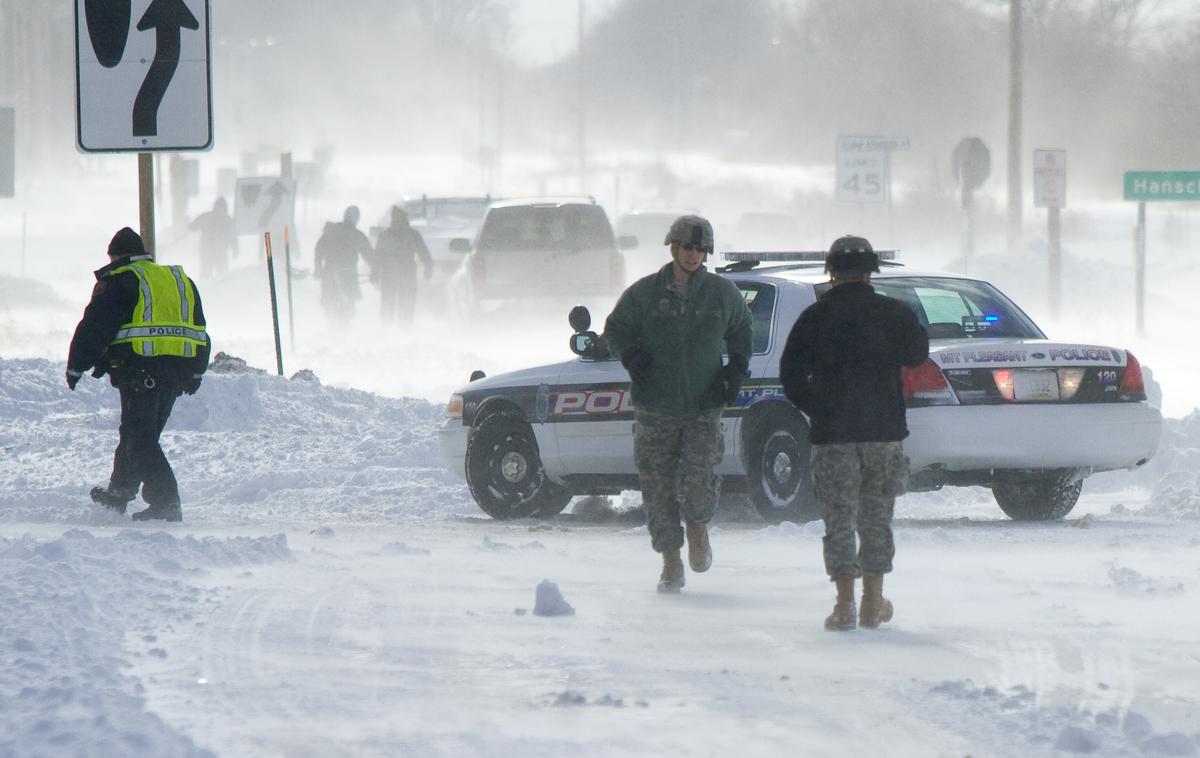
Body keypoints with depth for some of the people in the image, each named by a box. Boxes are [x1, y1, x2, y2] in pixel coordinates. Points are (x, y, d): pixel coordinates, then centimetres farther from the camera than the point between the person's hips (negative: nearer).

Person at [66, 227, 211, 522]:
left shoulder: (118, 281, 0)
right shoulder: (180, 280, 20)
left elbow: (94, 327, -4)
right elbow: (199, 329, 24)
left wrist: (76, 367, 4)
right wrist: (195, 374, 31)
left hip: (139, 369, -7)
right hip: (180, 370, 7)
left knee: (140, 437, -5)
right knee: (140, 434, 17)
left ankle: (166, 505, -14)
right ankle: (118, 495, 20)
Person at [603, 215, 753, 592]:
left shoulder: (723, 293, 5)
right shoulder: (644, 293, 1)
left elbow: (741, 332, 21)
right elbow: (616, 329, 11)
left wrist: (737, 369, 7)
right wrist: (632, 356, -8)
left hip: (704, 408, 0)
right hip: (655, 409, 0)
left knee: (698, 479, -16)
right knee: (659, 486, 0)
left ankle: (698, 527, 17)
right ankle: (671, 563, 13)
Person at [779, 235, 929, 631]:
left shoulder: (815, 317, -2)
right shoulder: (892, 313, -1)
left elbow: (791, 373, -2)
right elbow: (916, 355, 13)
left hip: (832, 434, -1)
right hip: (884, 431, 1)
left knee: (839, 518, 0)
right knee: (877, 517, 13)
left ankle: (845, 604, -9)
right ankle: (873, 603, 16)